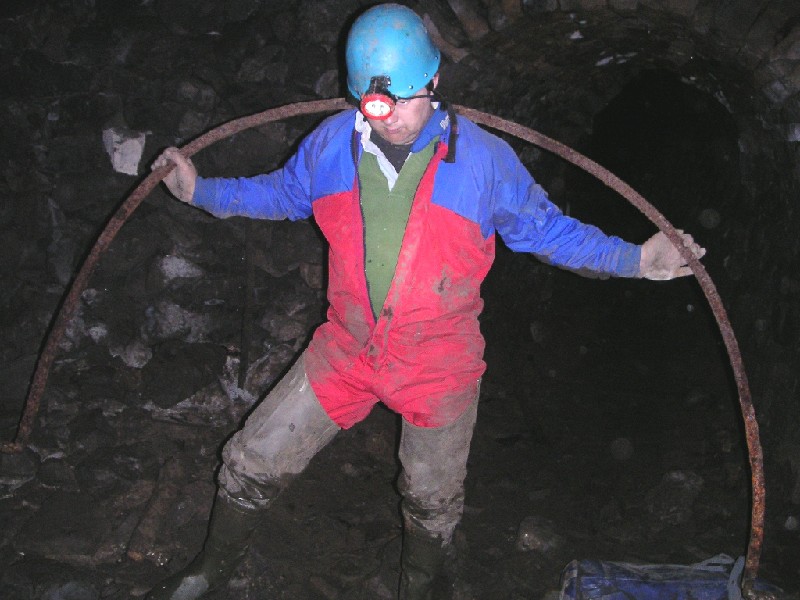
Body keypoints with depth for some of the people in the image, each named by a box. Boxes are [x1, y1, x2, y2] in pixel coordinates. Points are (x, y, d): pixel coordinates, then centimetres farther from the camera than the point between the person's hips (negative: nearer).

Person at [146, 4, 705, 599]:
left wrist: (635, 259, -15)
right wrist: (200, 189, 7)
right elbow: (279, 193, 12)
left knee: (432, 502, 19)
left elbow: (549, 229, -5)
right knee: (251, 465, 9)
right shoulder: (334, 141, -7)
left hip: (439, 366, -2)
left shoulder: (483, 158, -15)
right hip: (346, 350, 2)